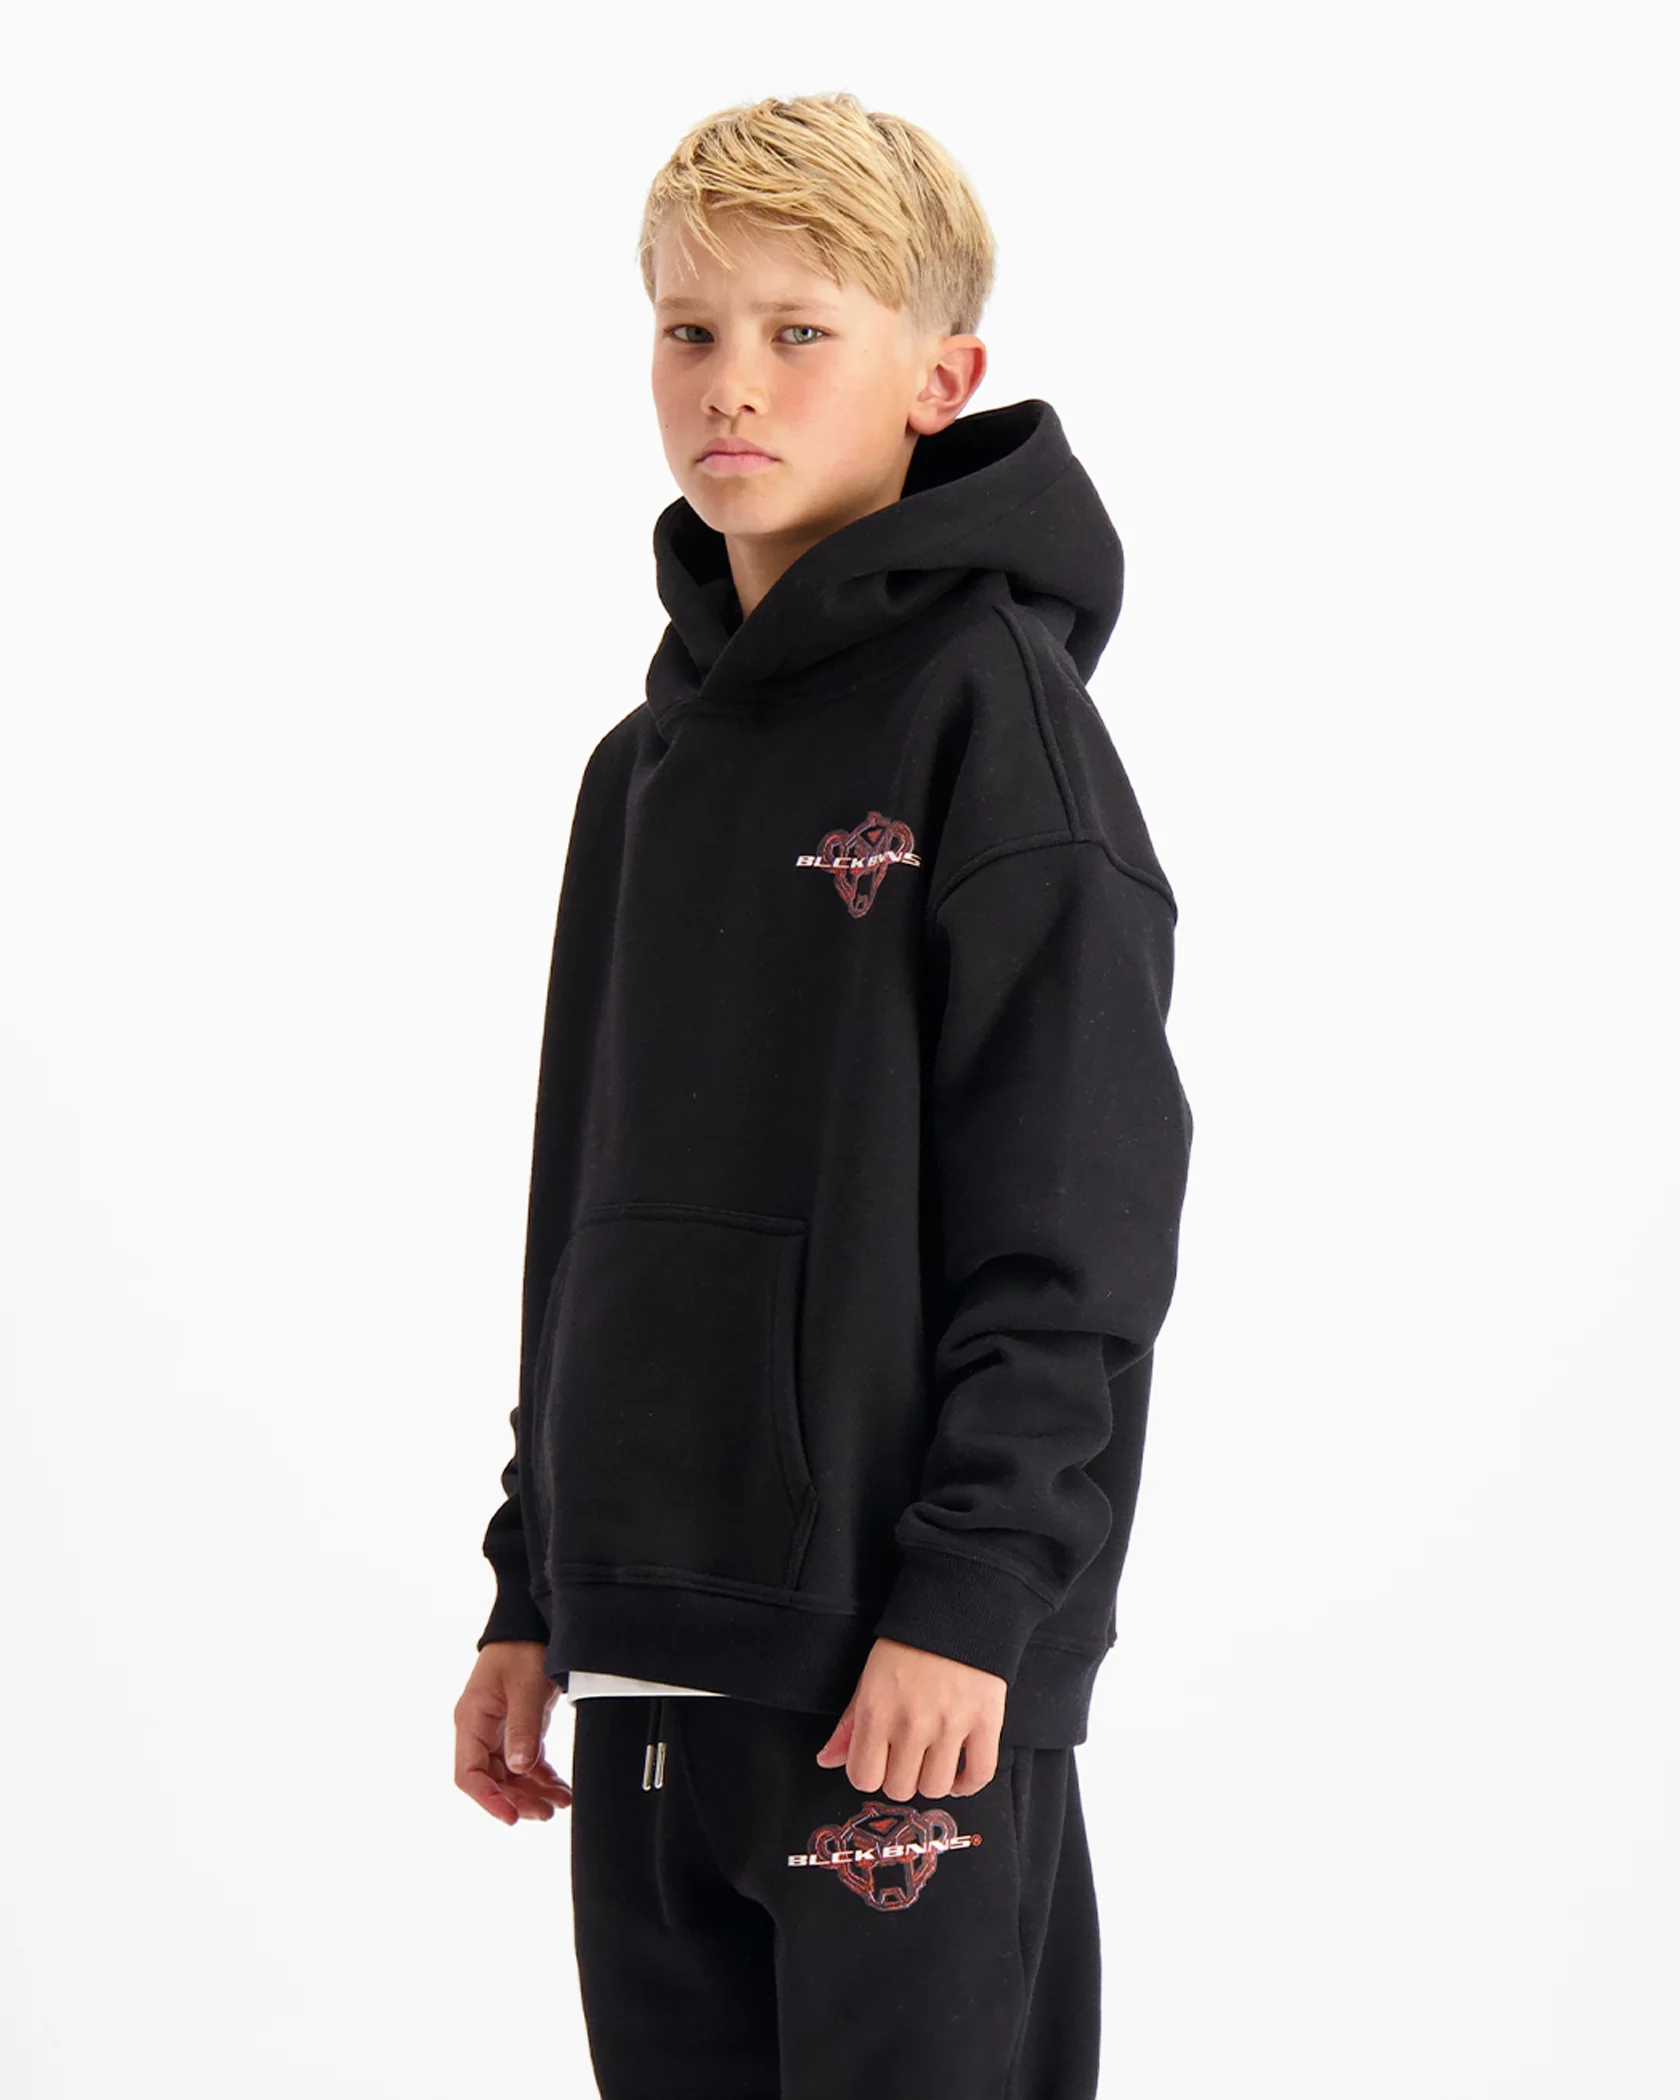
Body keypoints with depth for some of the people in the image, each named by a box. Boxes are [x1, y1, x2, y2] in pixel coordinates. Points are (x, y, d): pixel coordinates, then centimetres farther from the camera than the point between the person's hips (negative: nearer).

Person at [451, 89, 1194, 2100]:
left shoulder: (990, 706, -8)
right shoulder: (655, 762, 15)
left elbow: (1076, 1217, -13)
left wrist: (972, 1598, -18)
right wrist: (533, 1594, 16)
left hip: (911, 1655, -7)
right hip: (655, 1657, 7)